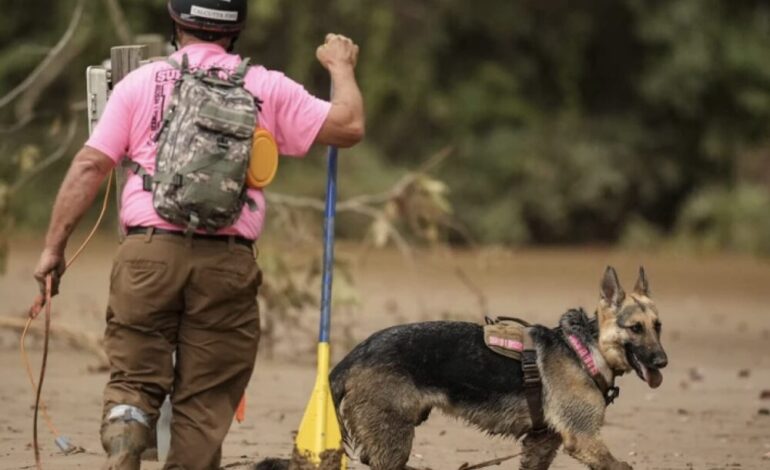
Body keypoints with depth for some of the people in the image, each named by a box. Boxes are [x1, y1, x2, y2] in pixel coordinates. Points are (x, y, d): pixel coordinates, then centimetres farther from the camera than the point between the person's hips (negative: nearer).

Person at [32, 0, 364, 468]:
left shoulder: (140, 83, 9)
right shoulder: (266, 88, 8)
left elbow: (89, 167, 4)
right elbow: (348, 126, 6)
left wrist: (55, 246, 7)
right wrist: (342, 67, 24)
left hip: (148, 253, 0)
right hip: (227, 261, 0)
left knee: (133, 380, 6)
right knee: (205, 401, 6)